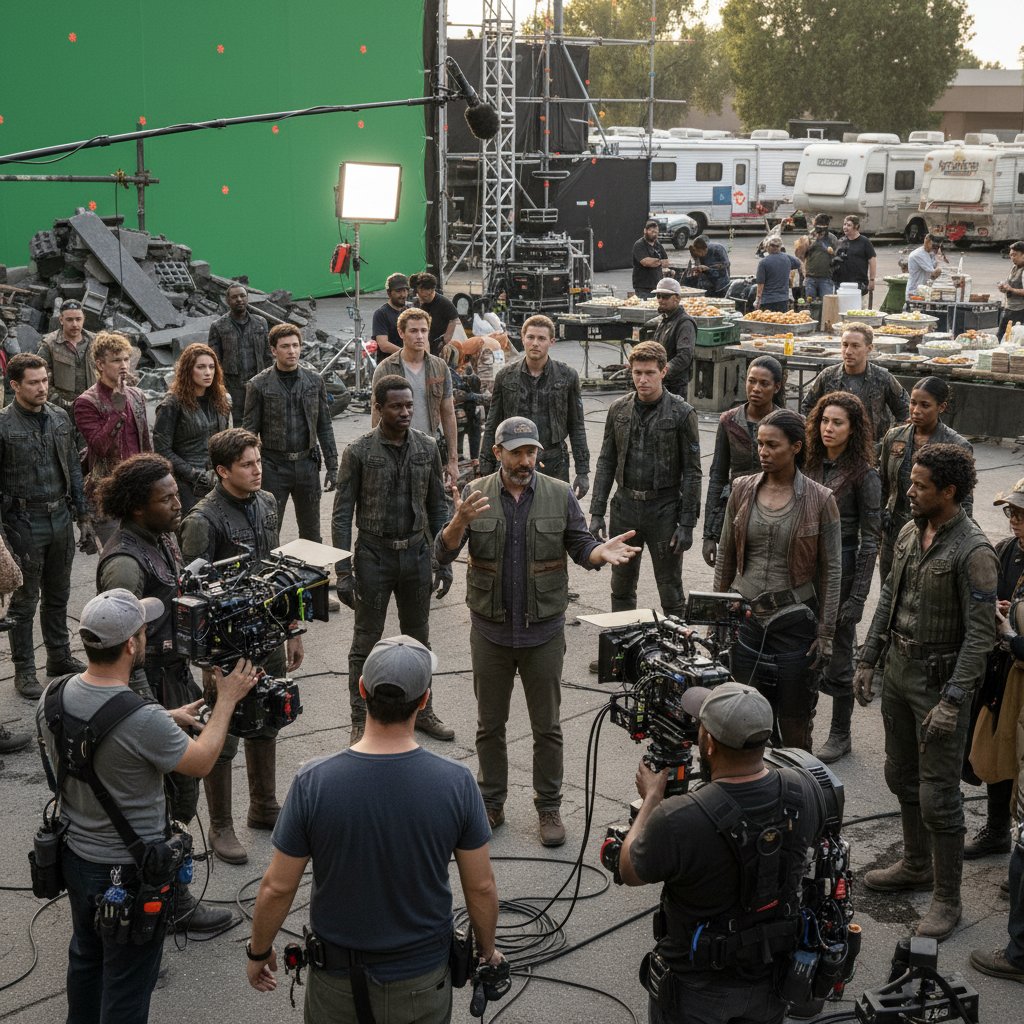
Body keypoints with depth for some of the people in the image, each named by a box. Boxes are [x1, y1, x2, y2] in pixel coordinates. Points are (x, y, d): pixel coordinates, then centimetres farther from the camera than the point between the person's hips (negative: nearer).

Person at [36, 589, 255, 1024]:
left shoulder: (53, 697, -12)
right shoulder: (143, 720, -33)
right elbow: (200, 762, -15)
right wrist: (227, 700, -1)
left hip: (75, 855, 7)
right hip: (130, 872, -7)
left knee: (86, 957, 29)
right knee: (127, 987, 12)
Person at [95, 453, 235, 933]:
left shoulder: (163, 537, 3)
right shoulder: (125, 563, -26)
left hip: (175, 678, 9)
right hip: (150, 690, -9)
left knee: (182, 785, 20)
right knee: (167, 797, 2)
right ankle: (174, 906, 17)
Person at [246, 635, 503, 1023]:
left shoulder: (314, 783, -20)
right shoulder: (456, 783, -18)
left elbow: (277, 888, -11)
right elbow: (481, 887, -8)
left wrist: (259, 951, 7)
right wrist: (487, 949, 11)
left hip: (338, 986, 0)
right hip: (423, 982, 0)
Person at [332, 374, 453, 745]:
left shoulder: (427, 447, 0)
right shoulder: (359, 452, -10)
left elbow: (437, 507, 7)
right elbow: (342, 514, -8)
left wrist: (444, 561, 5)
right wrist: (343, 572, -13)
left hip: (416, 552, 4)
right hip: (374, 554, -3)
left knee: (418, 637, 15)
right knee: (366, 643, 5)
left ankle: (422, 711, 30)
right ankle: (361, 722, 16)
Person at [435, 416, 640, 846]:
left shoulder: (560, 495, -3)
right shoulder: (476, 495, -4)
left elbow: (581, 548, 0)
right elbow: (443, 553, -10)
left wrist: (602, 552, -23)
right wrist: (459, 523, -32)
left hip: (543, 632, 0)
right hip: (490, 630, 1)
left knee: (547, 727, 9)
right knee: (490, 725, 13)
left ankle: (549, 807, 23)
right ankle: (491, 803, 28)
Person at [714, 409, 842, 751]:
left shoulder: (819, 500, -8)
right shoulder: (743, 490, 2)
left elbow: (831, 571, -4)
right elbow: (725, 557, 10)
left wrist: (825, 634, -5)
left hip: (795, 620, -3)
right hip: (745, 617, 3)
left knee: (795, 726, 6)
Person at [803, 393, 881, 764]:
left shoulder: (863, 475, -10)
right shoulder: (810, 466, 5)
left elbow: (869, 541, -9)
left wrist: (857, 597, -12)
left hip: (840, 572, -5)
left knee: (837, 659, 6)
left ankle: (840, 735, 21)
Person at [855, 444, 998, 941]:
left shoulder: (974, 553, -20)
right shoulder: (909, 533, 5)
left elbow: (980, 635, -20)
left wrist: (952, 701, -24)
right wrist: (867, 660, 12)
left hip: (940, 678, -8)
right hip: (899, 670, 8)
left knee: (938, 795, -2)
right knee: (902, 776, 20)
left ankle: (947, 898, 11)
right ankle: (916, 865, 39)